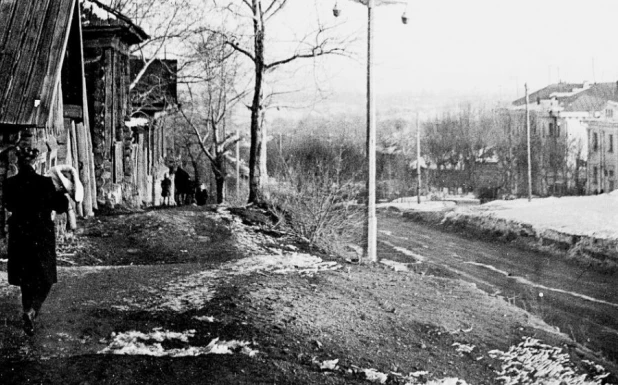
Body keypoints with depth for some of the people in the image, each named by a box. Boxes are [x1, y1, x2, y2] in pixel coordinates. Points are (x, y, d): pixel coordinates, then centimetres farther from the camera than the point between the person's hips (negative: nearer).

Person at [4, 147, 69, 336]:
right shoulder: (45, 183, -15)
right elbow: (60, 207, -6)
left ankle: (29, 310, 26)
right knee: (45, 278, 8)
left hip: (19, 236, 3)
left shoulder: (10, 184, -6)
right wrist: (62, 193, 12)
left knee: (26, 278, 17)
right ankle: (31, 310, -14)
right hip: (42, 236, -3)